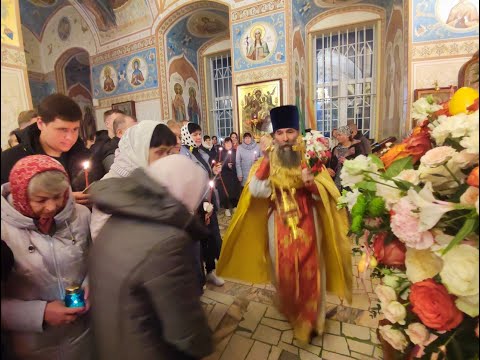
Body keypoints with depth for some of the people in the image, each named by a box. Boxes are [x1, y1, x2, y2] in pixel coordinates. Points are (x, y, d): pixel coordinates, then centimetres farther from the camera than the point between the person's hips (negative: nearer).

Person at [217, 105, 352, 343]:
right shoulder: (268, 161, -5)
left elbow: (324, 195, -4)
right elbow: (255, 191, -20)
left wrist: (312, 183, -25)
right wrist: (265, 158, -25)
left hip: (307, 222, 0)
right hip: (279, 224, 0)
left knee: (308, 271, 5)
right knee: (284, 271, 13)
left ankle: (308, 319, 32)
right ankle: (290, 311, 44)